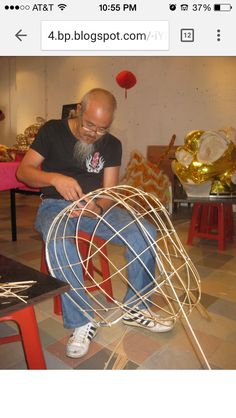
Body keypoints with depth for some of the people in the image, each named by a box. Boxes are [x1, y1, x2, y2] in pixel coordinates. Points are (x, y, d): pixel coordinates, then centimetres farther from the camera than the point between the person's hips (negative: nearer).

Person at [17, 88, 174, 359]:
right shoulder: (53, 131, -2)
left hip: (95, 207, 3)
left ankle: (134, 308, -1)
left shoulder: (112, 145, 4)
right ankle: (81, 322, -20)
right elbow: (23, 171, -6)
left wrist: (97, 209, -24)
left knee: (145, 233, -20)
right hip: (55, 205, -2)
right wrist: (54, 178, -26)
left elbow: (109, 192, 0)